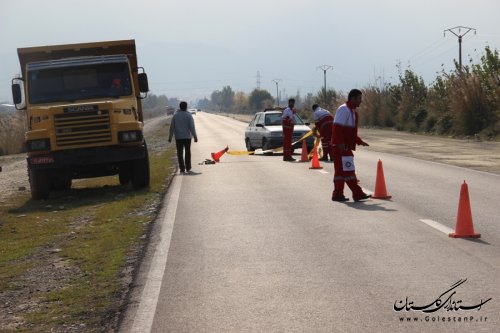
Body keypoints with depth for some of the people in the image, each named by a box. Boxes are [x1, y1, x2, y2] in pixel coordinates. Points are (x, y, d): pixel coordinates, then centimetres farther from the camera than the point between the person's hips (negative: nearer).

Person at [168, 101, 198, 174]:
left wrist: (170, 137, 9)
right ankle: (188, 168, 14)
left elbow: (172, 127, 2)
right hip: (187, 137, -1)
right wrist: (195, 137, -5)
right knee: (188, 153, 11)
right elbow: (192, 127, -9)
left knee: (180, 153, 5)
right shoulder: (188, 115, -6)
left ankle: (182, 169, 1)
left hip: (178, 138, 1)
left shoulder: (175, 115, 0)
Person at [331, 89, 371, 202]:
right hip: (341, 146, -11)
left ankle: (338, 194, 13)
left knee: (341, 170, 10)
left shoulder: (352, 111, 19)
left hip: (346, 146, 11)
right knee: (348, 170, -7)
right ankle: (358, 194, -6)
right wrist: (340, 143, -26)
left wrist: (360, 142, 19)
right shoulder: (344, 109, -13)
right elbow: (337, 128, -21)